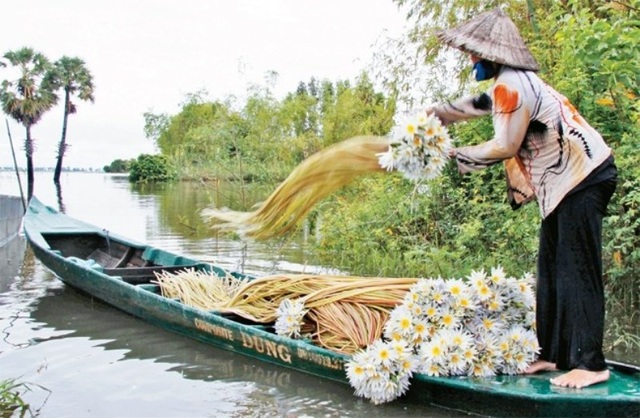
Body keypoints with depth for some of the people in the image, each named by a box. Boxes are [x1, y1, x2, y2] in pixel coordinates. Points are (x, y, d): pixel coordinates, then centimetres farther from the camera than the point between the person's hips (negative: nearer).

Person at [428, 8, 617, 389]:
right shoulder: (516, 81, 16)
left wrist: (458, 156, -4)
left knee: (577, 271, -9)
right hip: (570, 180, 10)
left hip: (580, 179, -10)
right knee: (552, 269, 10)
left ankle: (590, 363, -5)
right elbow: (474, 106, 32)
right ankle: (554, 353, 16)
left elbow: (505, 146, -16)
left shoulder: (511, 83, -16)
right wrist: (433, 113, 37)